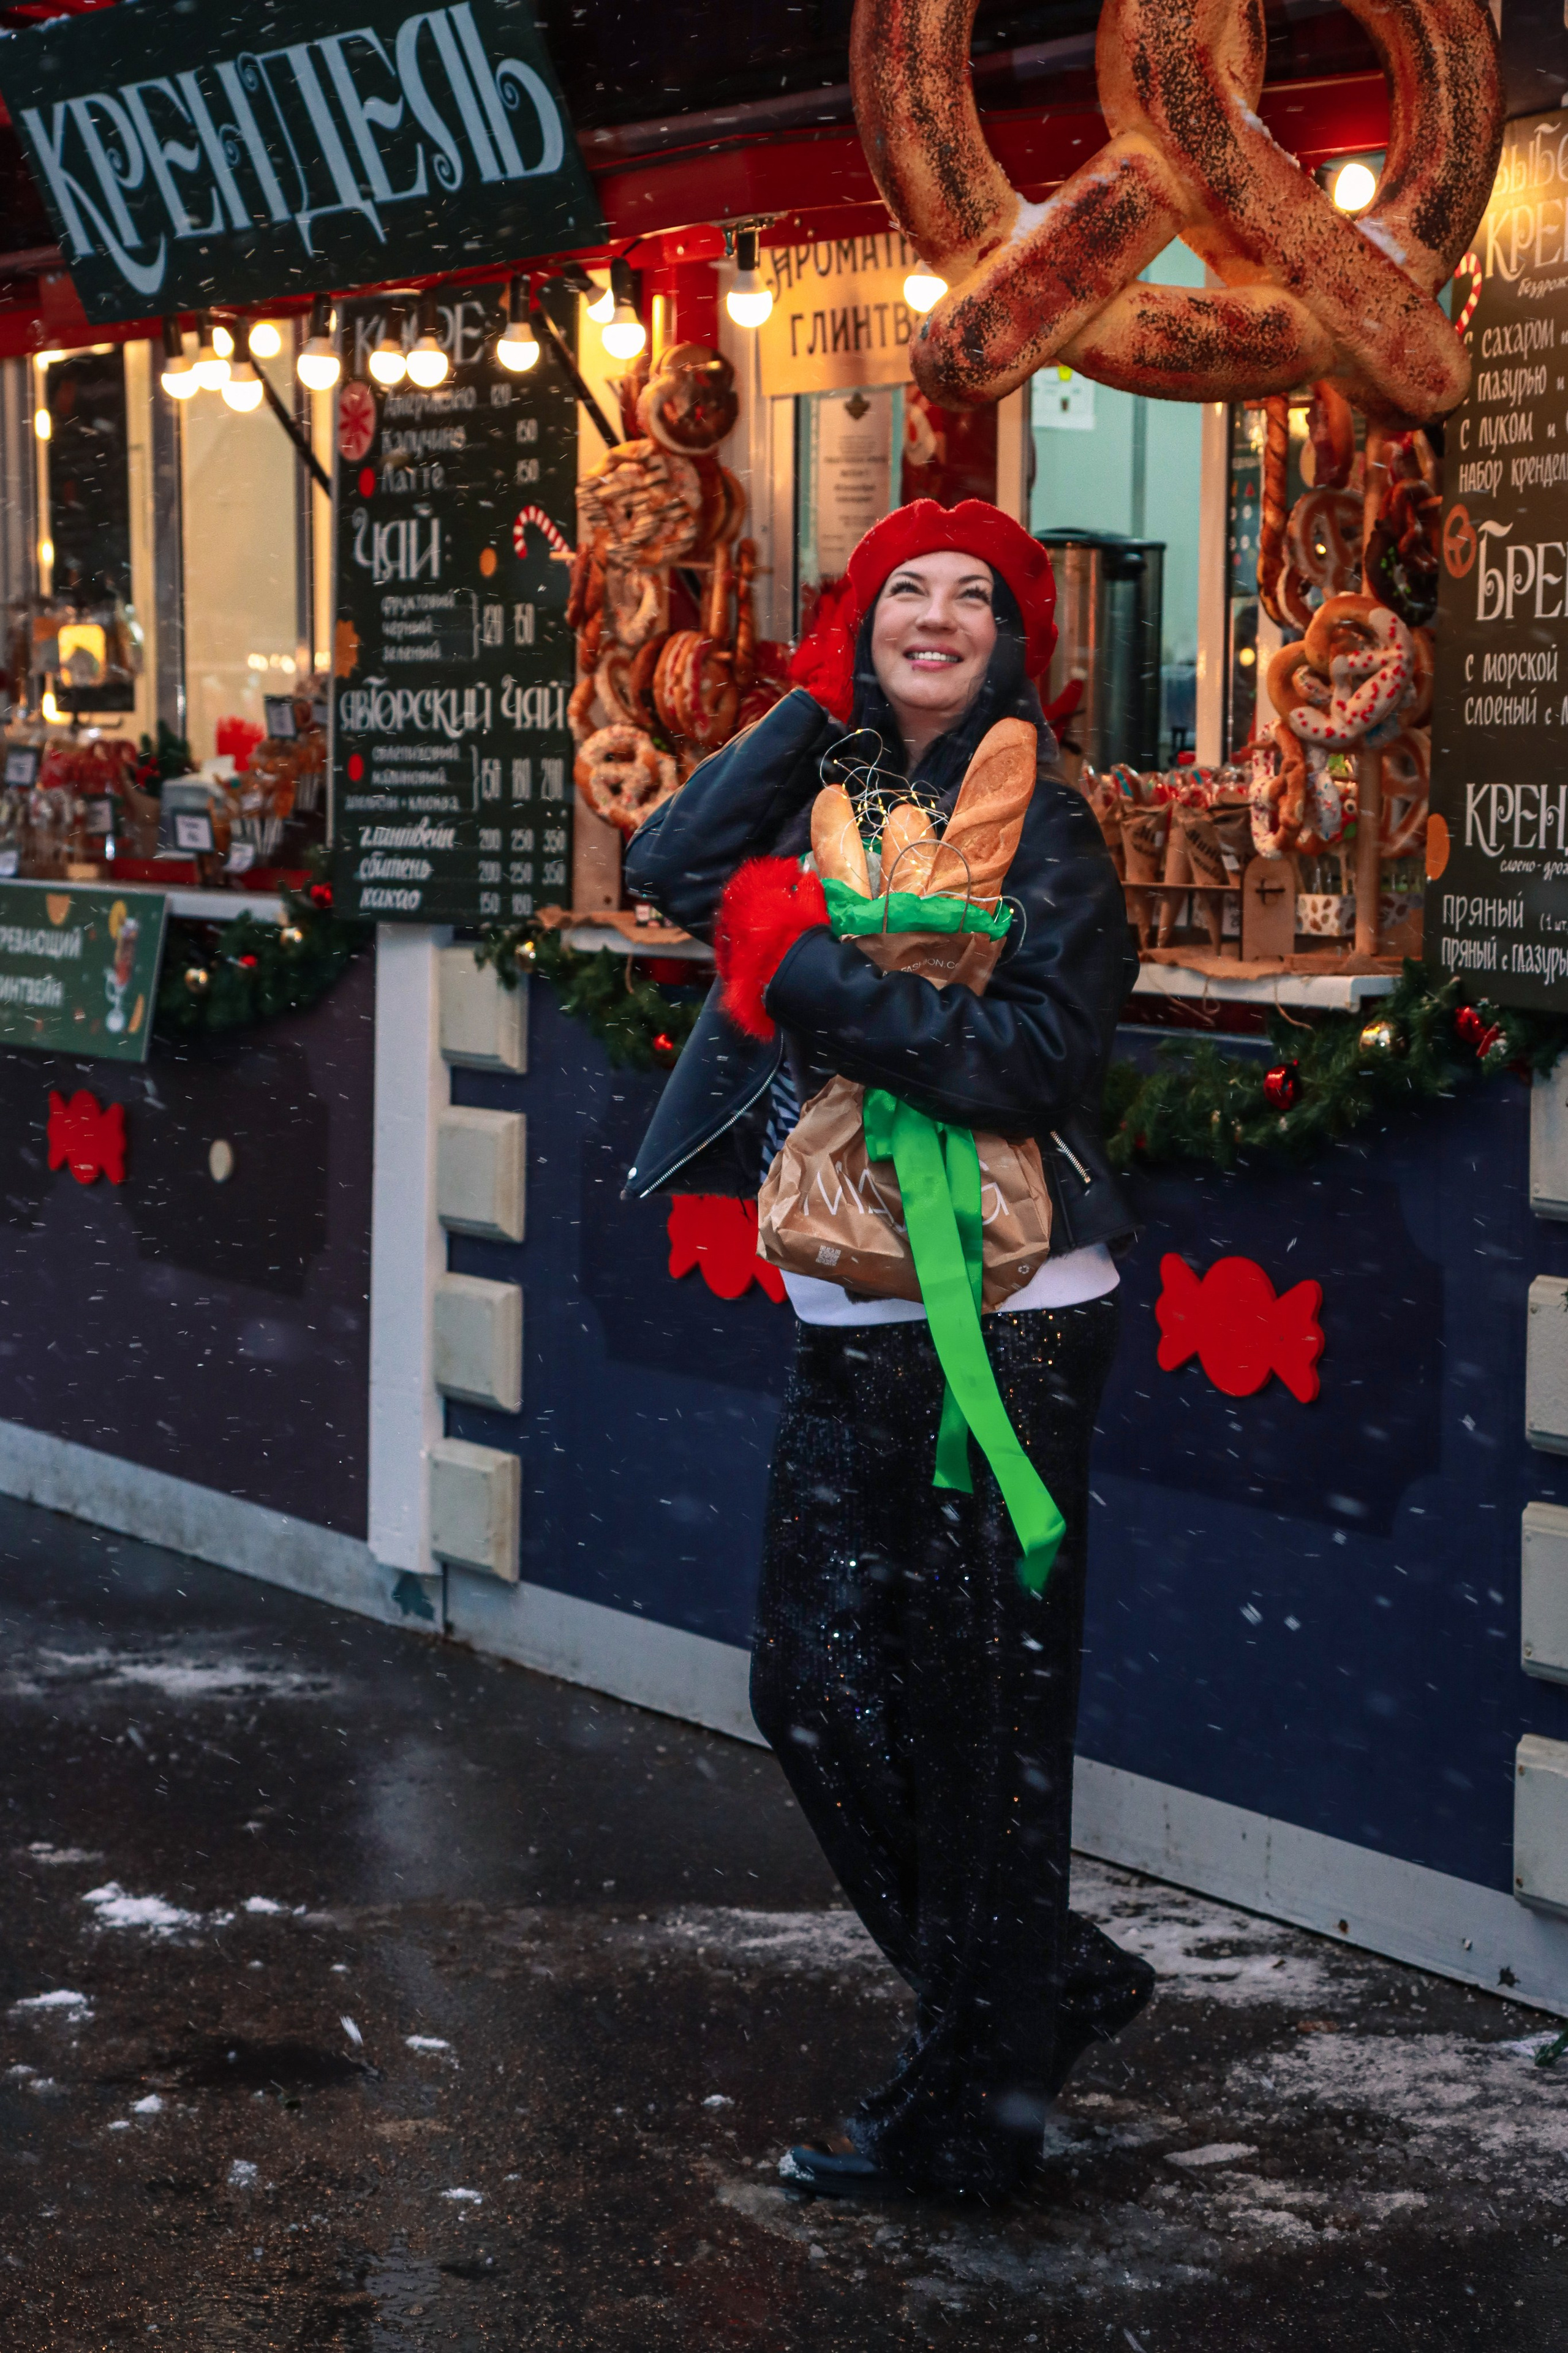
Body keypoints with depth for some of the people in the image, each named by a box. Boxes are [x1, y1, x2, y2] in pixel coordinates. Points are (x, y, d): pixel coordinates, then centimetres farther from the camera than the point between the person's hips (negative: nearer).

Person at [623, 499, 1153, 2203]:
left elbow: (1039, 1058, -18)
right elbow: (673, 870, -6)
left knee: (980, 1711, 0)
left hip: (1003, 1327, -7)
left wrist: (809, 973, -18)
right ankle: (1042, 1990, 28)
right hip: (849, 1326, 7)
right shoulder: (833, 794, 11)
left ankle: (970, 2108, 14)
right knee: (814, 1685, 9)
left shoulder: (1040, 820, -6)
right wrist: (815, 706, -5)